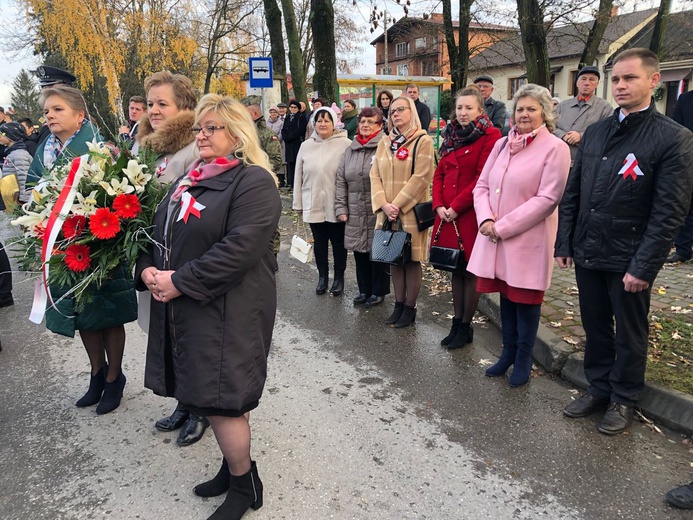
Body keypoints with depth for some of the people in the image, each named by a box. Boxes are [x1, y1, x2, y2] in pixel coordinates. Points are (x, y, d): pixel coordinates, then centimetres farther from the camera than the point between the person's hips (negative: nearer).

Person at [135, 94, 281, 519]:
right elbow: (160, 233, 18)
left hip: (229, 312, -8)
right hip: (182, 309, 8)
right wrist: (148, 269, -2)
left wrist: (180, 282, -20)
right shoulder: (190, 180, 15)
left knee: (221, 400, 0)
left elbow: (241, 248, -23)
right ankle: (234, 467, 37)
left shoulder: (253, 182, -12)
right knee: (207, 394, 16)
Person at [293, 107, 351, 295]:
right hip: (314, 205, 3)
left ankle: (339, 277, 27)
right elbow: (299, 177, 8)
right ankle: (322, 276, 30)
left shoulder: (345, 144, -9)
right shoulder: (306, 146, 5)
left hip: (337, 205, -3)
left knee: (338, 242, 10)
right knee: (319, 242, 14)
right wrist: (298, 204, 9)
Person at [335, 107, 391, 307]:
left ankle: (378, 292, 21)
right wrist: (340, 207, 7)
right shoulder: (350, 150, 13)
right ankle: (364, 290, 29)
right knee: (360, 253, 13)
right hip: (355, 214, 6)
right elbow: (341, 181, 13)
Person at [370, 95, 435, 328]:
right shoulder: (384, 142, 13)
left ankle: (410, 308, 12)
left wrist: (398, 205, -16)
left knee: (411, 260, 2)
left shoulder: (423, 141, -4)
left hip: (411, 211, -5)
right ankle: (399, 304, 20)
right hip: (387, 211, 5)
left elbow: (420, 178, -13)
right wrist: (384, 204, -9)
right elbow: (375, 175, 6)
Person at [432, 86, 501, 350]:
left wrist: (456, 206, -16)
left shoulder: (490, 136, -7)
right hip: (447, 214, 7)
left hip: (471, 214, -6)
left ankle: (465, 326, 15)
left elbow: (483, 178, -15)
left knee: (471, 271, 3)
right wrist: (439, 205, -3)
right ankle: (457, 322, 24)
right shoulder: (452, 136, 14)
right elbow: (439, 174, 12)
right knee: (456, 269, 13)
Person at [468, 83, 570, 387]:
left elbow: (547, 199, -15)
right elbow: (482, 186, 11)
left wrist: (502, 226, -16)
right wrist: (486, 219, -8)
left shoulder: (555, 148, -7)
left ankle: (523, 360, 23)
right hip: (495, 237, 5)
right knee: (506, 297, 15)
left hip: (528, 240, -5)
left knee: (525, 299, 6)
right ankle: (508, 353, 31)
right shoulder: (502, 145, 11)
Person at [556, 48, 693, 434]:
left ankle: (623, 399, 30)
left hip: (628, 260, -5)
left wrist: (644, 267, -17)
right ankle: (599, 389, 35)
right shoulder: (595, 132, 8)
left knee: (630, 334, 12)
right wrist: (565, 244, 5)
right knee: (595, 328, 17)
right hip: (587, 253, 5)